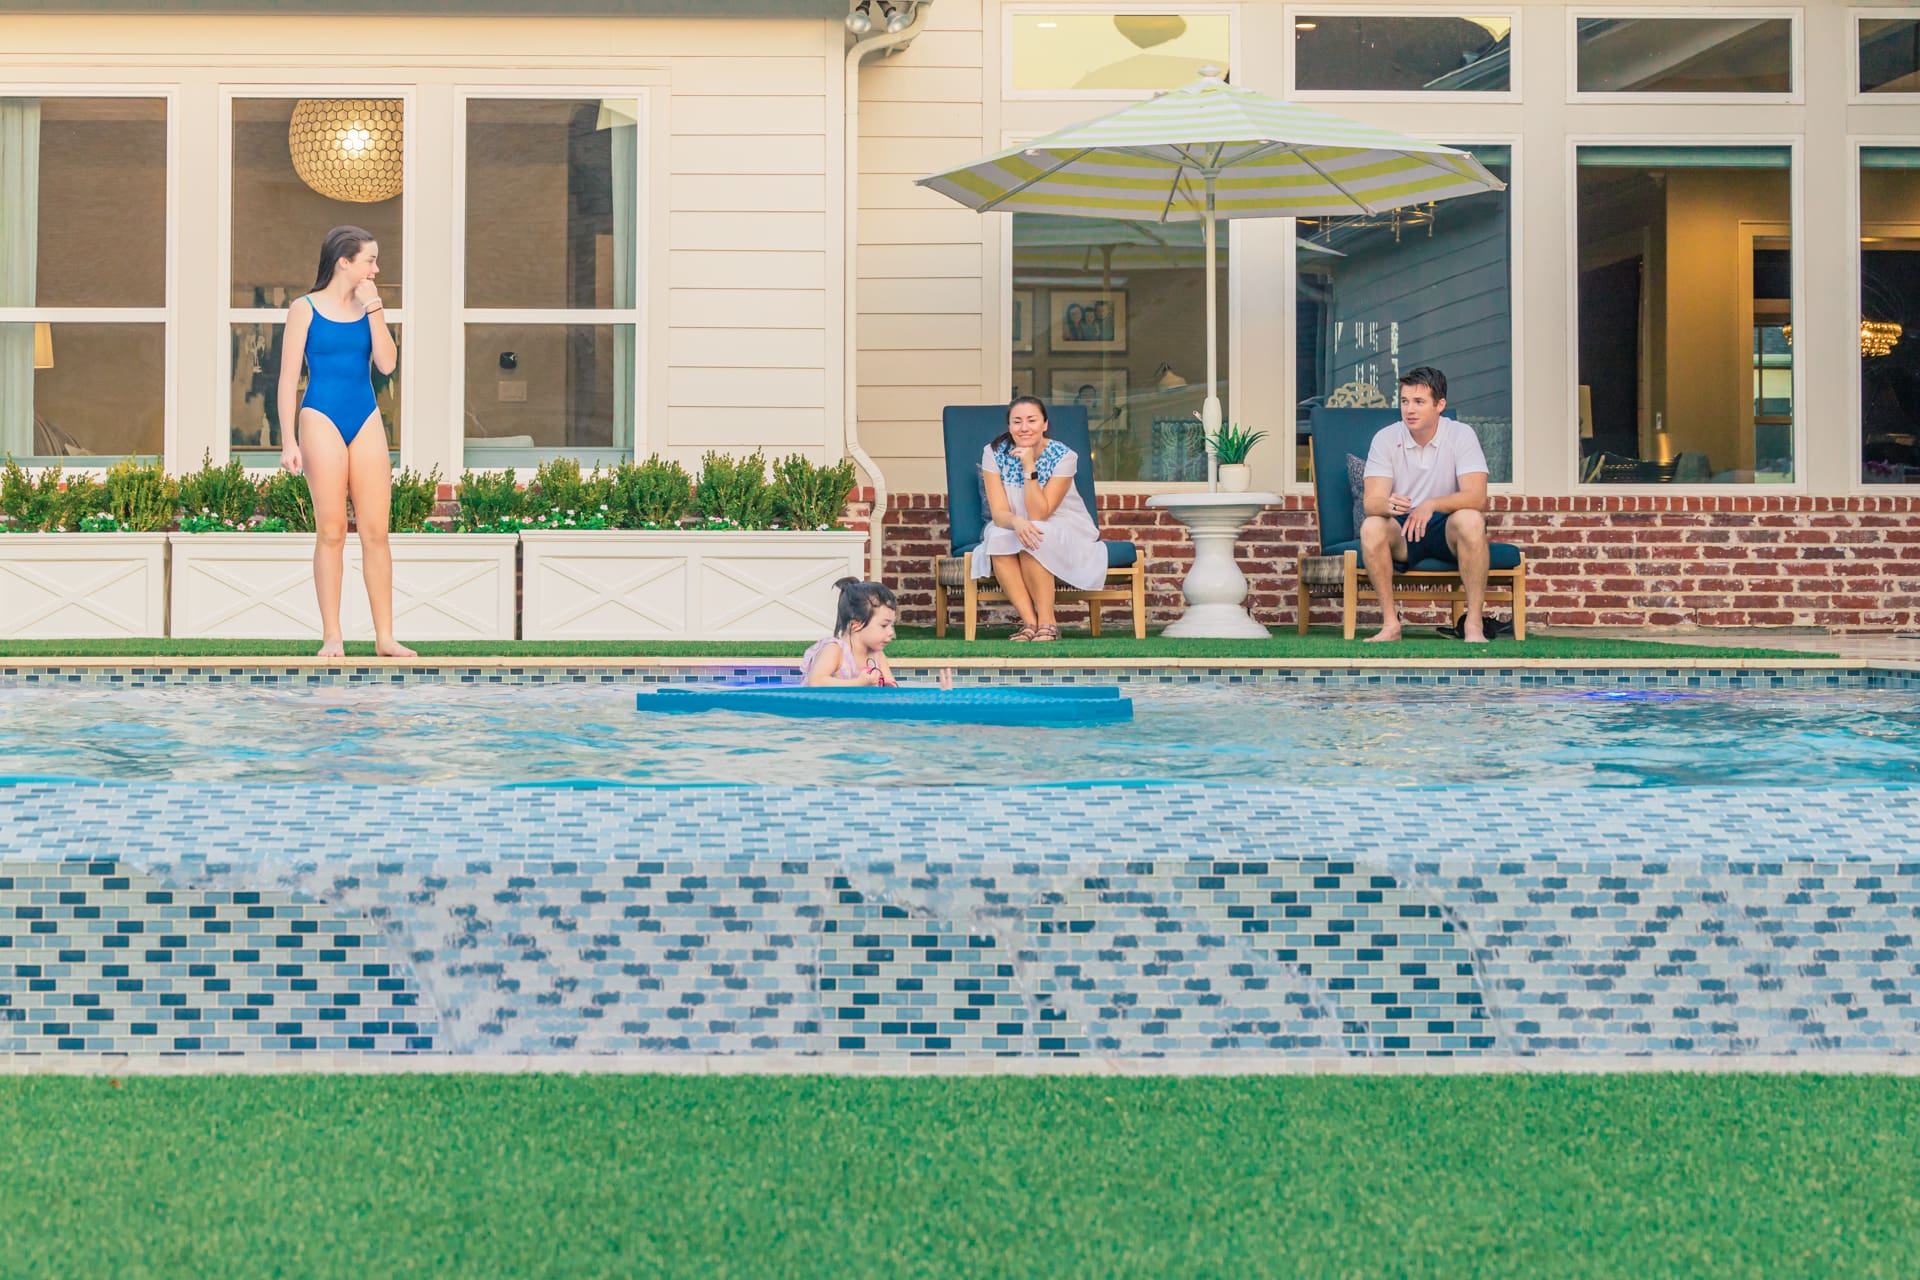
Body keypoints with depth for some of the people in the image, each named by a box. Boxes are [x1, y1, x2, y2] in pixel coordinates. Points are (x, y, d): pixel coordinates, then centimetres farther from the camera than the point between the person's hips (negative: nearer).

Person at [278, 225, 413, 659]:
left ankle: (385, 636, 4)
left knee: (376, 531, 1)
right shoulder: (305, 309, 0)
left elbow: (386, 364, 0)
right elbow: (288, 377, -2)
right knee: (331, 531, -3)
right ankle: (331, 636, 3)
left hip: (366, 420, 4)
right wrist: (289, 440, -8)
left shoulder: (368, 308, 11)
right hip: (322, 417, -4)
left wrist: (374, 310, -4)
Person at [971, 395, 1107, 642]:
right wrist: (1016, 522, -40)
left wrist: (1029, 468, -29)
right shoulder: (994, 453, -10)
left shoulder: (1063, 457, -16)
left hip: (1065, 532, -2)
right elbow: (999, 513, -16)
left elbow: (1039, 515, -21)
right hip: (1012, 527, 2)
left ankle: (1047, 623, -29)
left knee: (1032, 540, -35)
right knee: (999, 538, -31)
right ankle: (1030, 623, -31)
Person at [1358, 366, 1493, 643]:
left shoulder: (1461, 435, -8)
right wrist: (1388, 505, -40)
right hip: (1402, 530, 1)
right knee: (1371, 527, -30)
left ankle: (1473, 625, -29)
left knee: (1470, 520, -34)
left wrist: (1431, 505, -39)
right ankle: (1390, 624, -24)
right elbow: (1371, 501, -14)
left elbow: (1477, 496, -21)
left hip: (1447, 529, -1)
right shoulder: (1386, 439, -5)